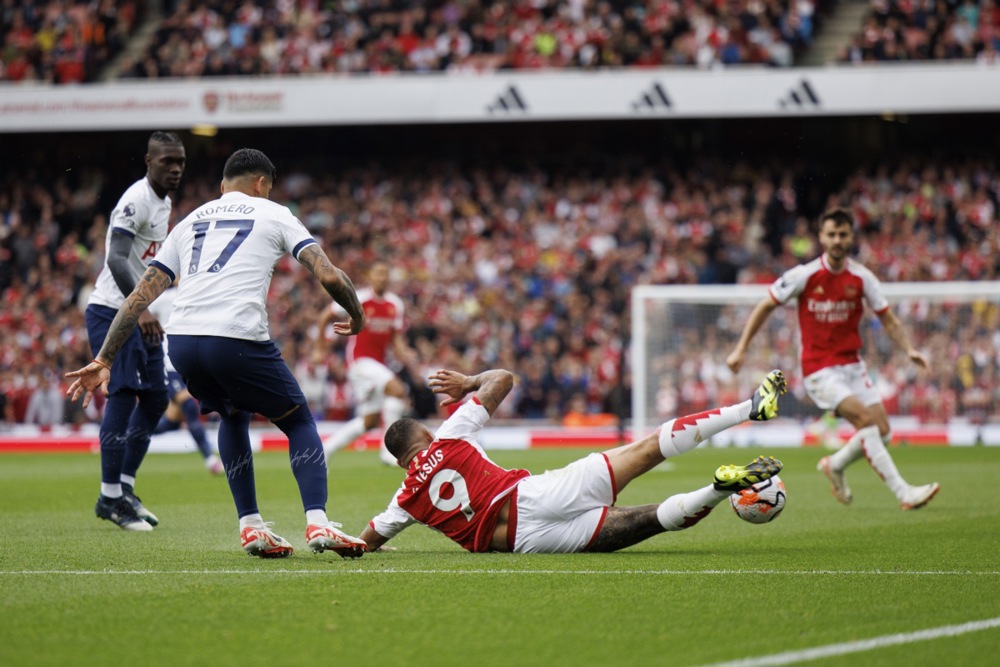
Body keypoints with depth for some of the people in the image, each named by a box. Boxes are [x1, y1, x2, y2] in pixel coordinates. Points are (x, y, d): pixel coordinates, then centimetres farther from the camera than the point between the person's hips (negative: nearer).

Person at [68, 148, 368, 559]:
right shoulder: (273, 214, 17)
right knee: (299, 422, 16)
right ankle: (317, 524, -5)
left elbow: (141, 296, 22)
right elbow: (329, 276, 6)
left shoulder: (189, 223, 28)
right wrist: (357, 316, 25)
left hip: (181, 340, 4)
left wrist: (103, 360, 23)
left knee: (233, 416, 32)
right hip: (238, 337, -4)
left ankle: (250, 526, 22)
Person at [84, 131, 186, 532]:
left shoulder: (164, 203, 13)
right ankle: (110, 498, -9)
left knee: (155, 399, 10)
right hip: (113, 310, -10)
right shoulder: (136, 201, -18)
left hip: (142, 312, 10)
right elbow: (116, 259, -29)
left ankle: (125, 487, 19)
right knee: (123, 394, -13)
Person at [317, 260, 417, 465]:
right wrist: (321, 345, 1)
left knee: (370, 420, 10)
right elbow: (325, 317, -1)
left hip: (379, 362, 8)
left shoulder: (395, 304, 6)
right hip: (360, 360, -7)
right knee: (398, 390, -27)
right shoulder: (358, 299, -11)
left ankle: (325, 448, 21)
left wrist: (403, 354, -9)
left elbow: (396, 338, 11)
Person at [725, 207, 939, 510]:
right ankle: (904, 493, -23)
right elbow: (765, 306, 2)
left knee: (882, 432, -3)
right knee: (866, 420, -22)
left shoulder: (862, 278, 0)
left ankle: (835, 464, 26)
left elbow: (888, 320, 5)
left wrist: (909, 350, -12)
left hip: (852, 365, 5)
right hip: (819, 369, -5)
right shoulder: (804, 275, -9)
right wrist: (740, 349, 0)